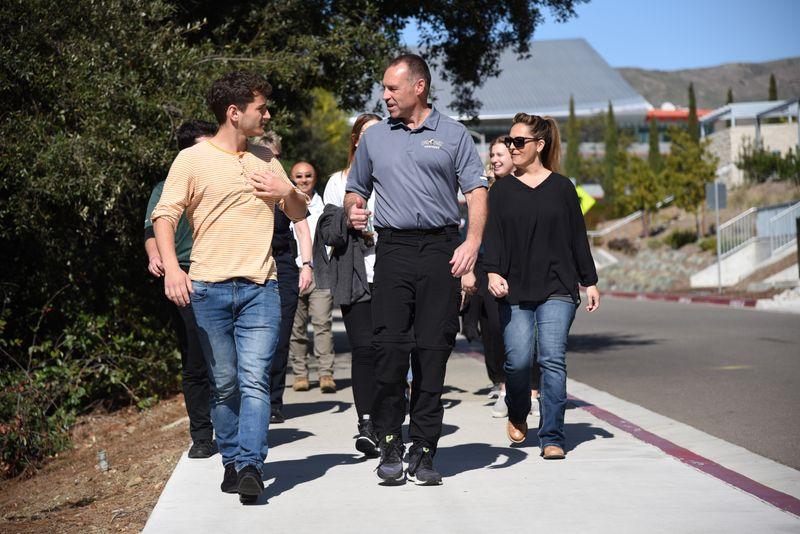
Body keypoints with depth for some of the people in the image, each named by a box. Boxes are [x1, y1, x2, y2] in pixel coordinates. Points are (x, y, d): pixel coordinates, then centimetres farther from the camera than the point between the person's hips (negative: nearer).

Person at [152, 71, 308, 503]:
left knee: (254, 378, -12)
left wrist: (287, 191, 3)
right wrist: (171, 266, -21)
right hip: (208, 288, -2)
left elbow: (300, 213, 27)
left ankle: (250, 467, -18)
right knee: (224, 383, 4)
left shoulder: (265, 159, 17)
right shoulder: (192, 160, 3)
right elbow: (165, 215, -4)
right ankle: (231, 462, 17)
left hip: (260, 288, 2)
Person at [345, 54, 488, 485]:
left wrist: (472, 243, -12)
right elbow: (356, 189, 24)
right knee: (390, 346, -9)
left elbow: (476, 191, 2)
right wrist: (353, 210, 0)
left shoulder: (453, 135, 8)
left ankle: (423, 450, 5)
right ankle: (389, 443, 1)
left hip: (441, 249, -1)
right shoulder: (374, 137, 16)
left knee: (434, 349, -1)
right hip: (393, 250, 1)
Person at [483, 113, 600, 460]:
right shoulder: (502, 190, 10)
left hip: (557, 289, 0)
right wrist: (493, 272, -14)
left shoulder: (562, 187, 8)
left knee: (553, 359, -10)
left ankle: (552, 438, -5)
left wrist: (590, 282, 10)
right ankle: (517, 415, 23)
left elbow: (578, 237, 11)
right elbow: (493, 235, 3)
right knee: (518, 359, -8)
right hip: (515, 290, 1)